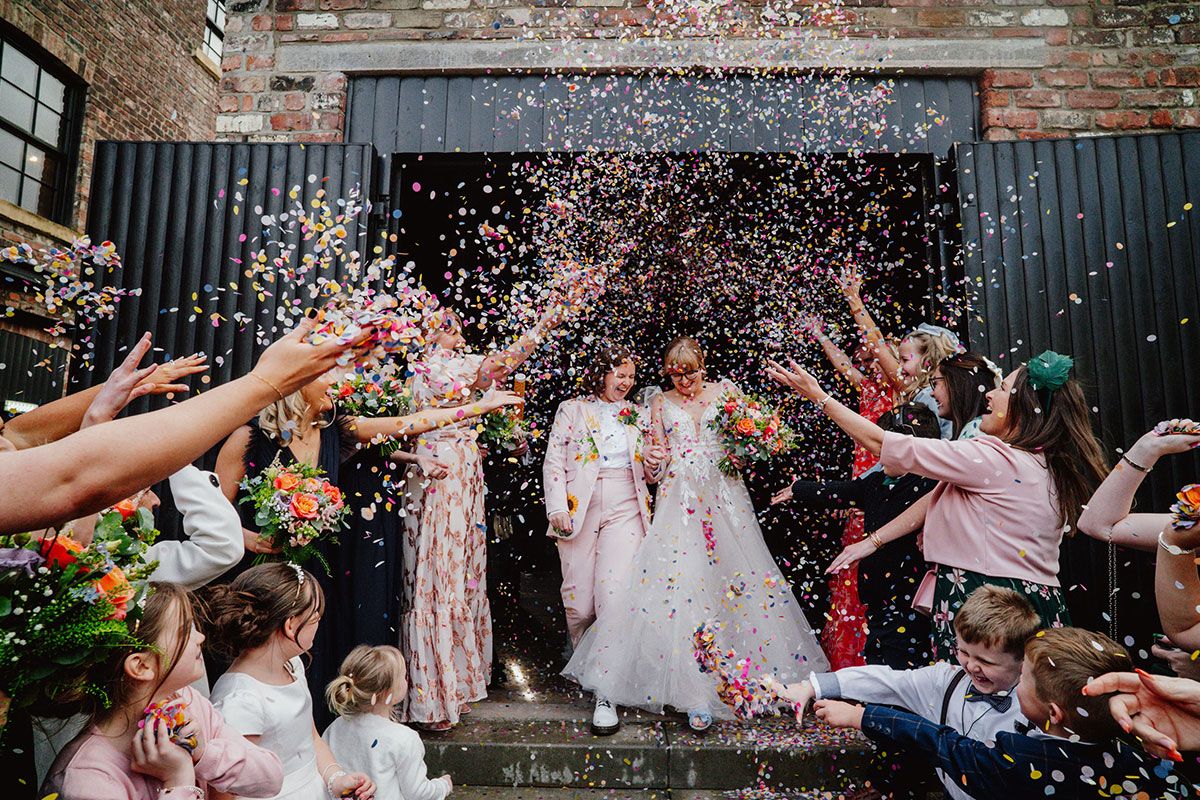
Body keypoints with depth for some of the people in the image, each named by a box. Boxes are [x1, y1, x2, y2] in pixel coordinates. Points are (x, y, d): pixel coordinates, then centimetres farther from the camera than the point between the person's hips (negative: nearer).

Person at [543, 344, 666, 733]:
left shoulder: (637, 414, 19)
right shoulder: (572, 409, 11)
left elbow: (649, 474, 22)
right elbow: (554, 461, 5)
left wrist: (654, 464, -2)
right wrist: (557, 507, -8)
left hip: (625, 510, 1)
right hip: (579, 509, 0)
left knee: (613, 595, -12)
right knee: (578, 602, 1)